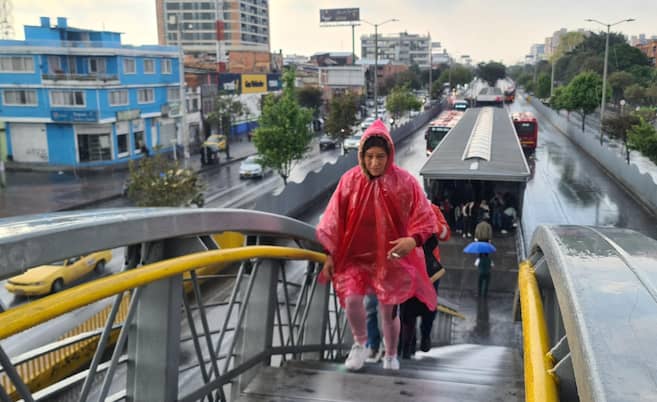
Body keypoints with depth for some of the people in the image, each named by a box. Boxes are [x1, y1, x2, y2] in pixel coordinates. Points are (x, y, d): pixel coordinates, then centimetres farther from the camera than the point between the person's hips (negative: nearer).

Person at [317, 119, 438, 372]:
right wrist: (330, 255, 1)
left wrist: (413, 240, -28)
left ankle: (391, 357, 36)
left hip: (391, 258, -1)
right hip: (355, 255, 1)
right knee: (351, 299, -18)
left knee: (389, 311, 9)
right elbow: (334, 219, 1)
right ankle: (360, 343, 13)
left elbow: (425, 219, -8)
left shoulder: (404, 182, -12)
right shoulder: (350, 180, -7)